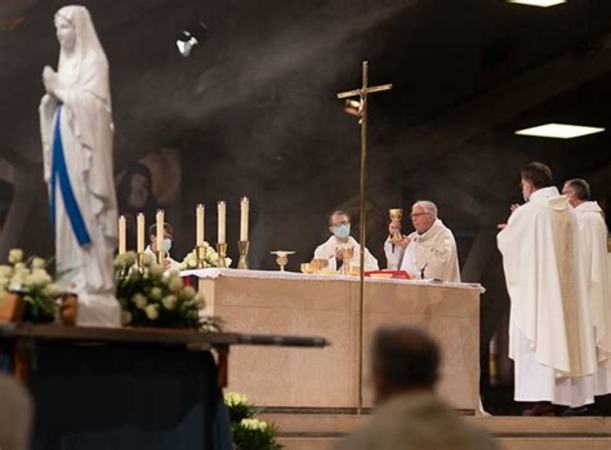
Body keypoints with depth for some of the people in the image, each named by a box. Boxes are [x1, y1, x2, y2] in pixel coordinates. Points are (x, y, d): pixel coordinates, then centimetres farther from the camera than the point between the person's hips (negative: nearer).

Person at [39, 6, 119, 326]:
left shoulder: (93, 60, -4)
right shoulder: (66, 61, 19)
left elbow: (93, 102, -15)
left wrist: (60, 89, -10)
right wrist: (52, 93, -1)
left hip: (83, 143, -8)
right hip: (65, 141, 8)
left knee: (84, 207, -12)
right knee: (67, 208, 3)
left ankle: (92, 277, -13)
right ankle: (74, 274, 2)